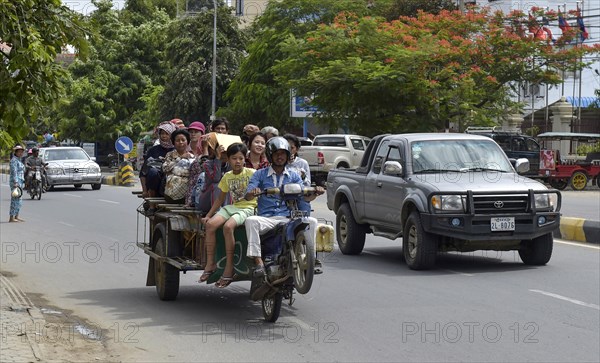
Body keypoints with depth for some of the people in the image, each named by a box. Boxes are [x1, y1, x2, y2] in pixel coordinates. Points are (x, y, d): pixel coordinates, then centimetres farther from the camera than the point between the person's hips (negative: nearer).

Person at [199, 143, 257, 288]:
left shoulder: (251, 173, -1)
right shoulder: (227, 176, 14)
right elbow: (220, 199, 19)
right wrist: (208, 215, 13)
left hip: (248, 208, -5)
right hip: (232, 207, 5)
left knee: (228, 226, -32)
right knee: (210, 224, -21)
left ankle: (229, 268, -26)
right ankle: (210, 263, -13)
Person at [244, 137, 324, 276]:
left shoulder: (294, 175, 17)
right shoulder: (260, 174, 10)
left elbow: (305, 197, 7)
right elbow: (247, 196, -2)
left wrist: (315, 193, -16)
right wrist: (253, 193, -26)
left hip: (288, 218, 2)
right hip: (266, 219, -2)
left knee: (311, 221, -24)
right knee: (251, 221, -33)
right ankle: (258, 262, -35)